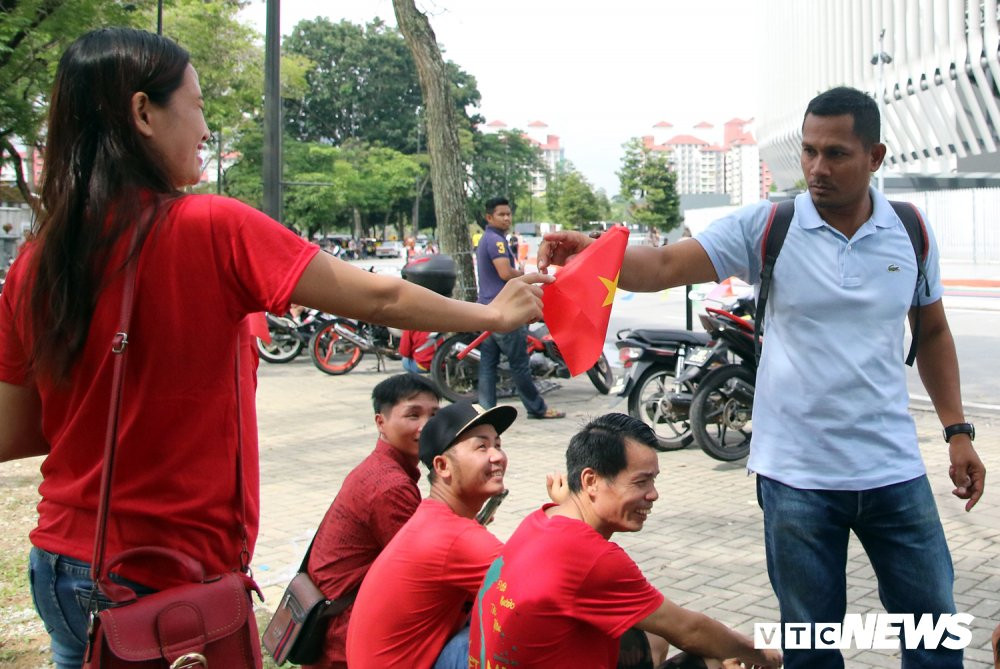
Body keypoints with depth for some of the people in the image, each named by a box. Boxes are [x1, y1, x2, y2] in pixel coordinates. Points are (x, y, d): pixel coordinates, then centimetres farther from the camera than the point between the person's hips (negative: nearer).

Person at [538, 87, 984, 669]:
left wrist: (958, 430, 9)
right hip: (797, 474, -2)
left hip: (894, 471, 2)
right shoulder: (767, 226, -7)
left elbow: (933, 332, 13)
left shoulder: (911, 232, 2)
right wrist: (590, 252, -34)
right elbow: (663, 266, -15)